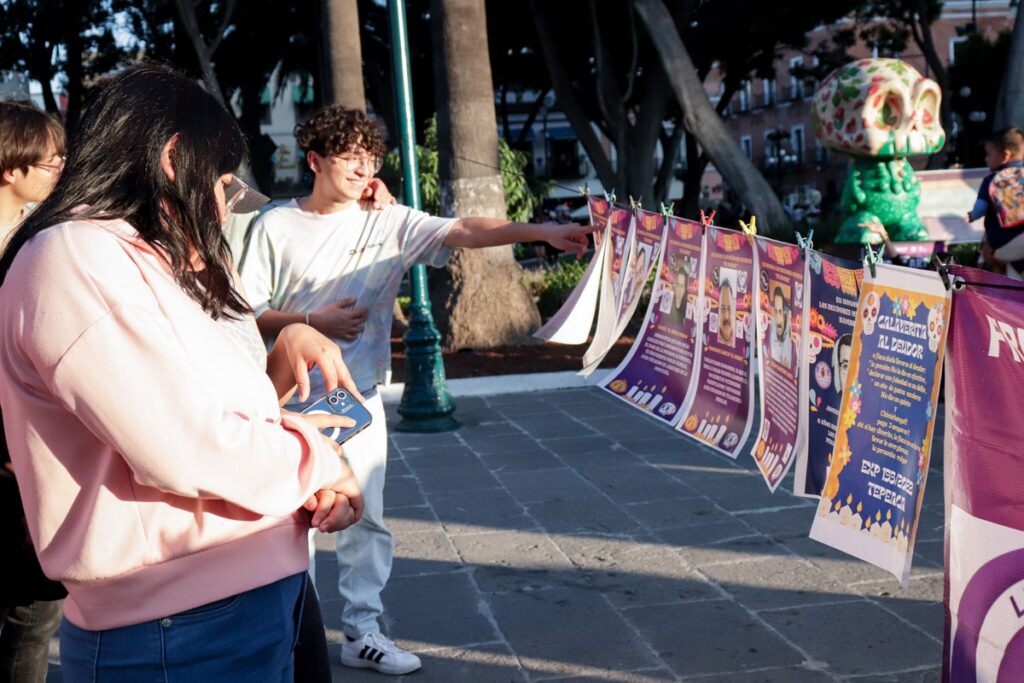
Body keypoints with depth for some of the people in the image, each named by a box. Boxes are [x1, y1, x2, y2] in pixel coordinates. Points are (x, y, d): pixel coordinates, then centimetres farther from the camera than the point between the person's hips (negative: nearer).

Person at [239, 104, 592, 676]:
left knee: (366, 518, 7)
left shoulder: (390, 222, -1)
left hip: (359, 397, 2)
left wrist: (542, 232, -25)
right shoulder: (276, 226, -4)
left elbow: (464, 231, -13)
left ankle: (363, 633, 19)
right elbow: (247, 313, -3)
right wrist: (313, 321, -17)